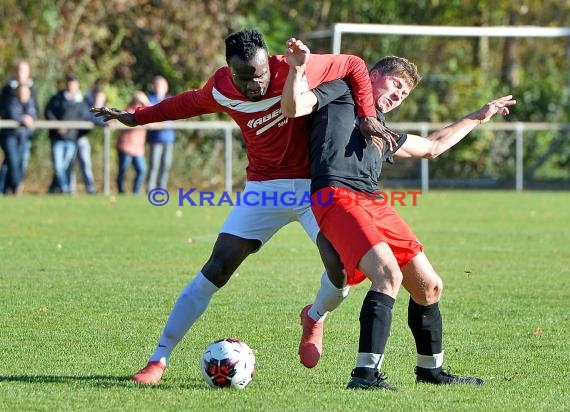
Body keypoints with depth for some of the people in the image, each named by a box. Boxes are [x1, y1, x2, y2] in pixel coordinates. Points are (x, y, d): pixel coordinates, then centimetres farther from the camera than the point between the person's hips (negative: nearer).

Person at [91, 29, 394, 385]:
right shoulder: (221, 91, -11)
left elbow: (354, 66, -6)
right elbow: (190, 103, 13)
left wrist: (367, 114, -15)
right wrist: (137, 118, 18)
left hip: (311, 184, -2)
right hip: (264, 188, 2)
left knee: (342, 266, -20)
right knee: (216, 269, -8)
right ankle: (159, 360, -3)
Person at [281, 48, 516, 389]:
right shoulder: (341, 94, 13)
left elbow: (432, 147, 49)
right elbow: (293, 107, -5)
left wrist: (478, 117, 57)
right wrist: (297, 70, -23)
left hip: (375, 204, 9)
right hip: (338, 196, -9)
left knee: (429, 286, 9)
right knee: (388, 274, -27)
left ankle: (431, 368, 28)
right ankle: (366, 373, -31)